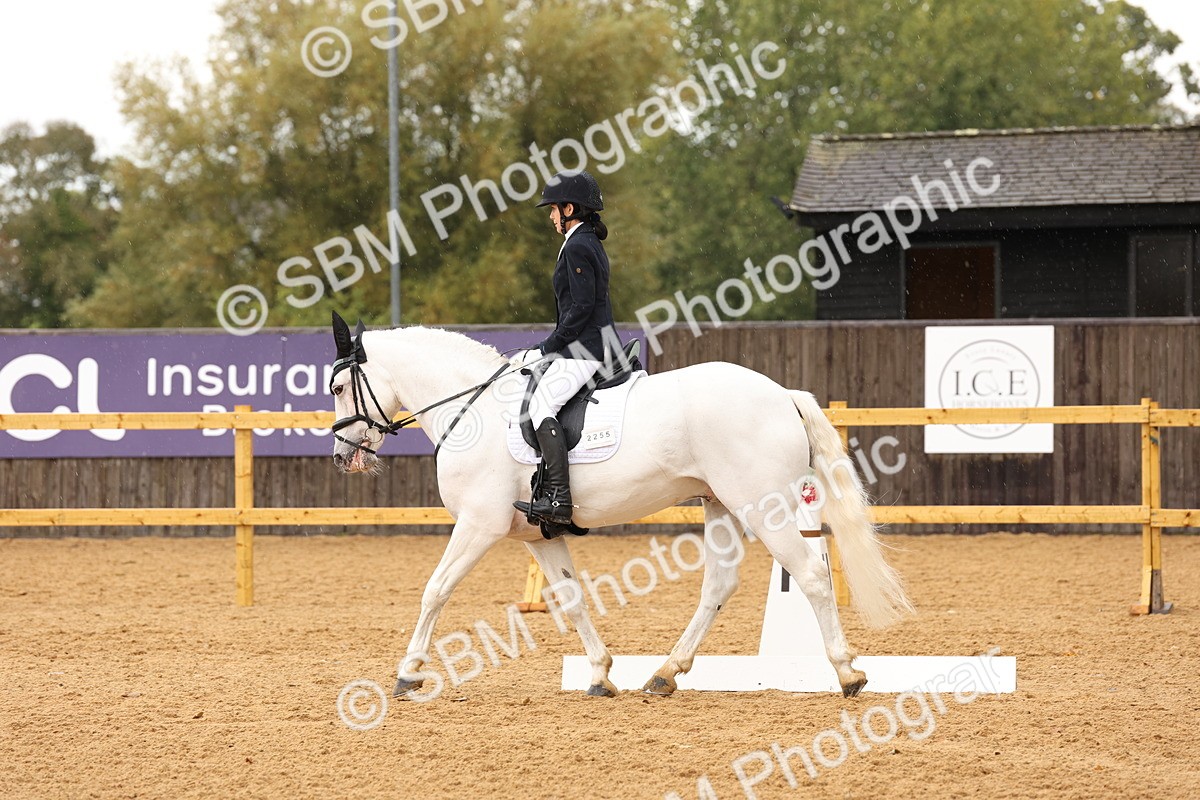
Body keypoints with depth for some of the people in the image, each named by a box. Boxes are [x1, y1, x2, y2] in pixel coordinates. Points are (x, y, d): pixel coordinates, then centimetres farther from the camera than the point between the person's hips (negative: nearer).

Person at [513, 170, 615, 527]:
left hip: (583, 349, -11)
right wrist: (555, 344, 20)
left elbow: (581, 307, -19)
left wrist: (550, 345, -13)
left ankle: (558, 498, -34)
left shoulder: (577, 247, -13)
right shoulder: (591, 244, 19)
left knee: (542, 403, -23)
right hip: (597, 347, 11)